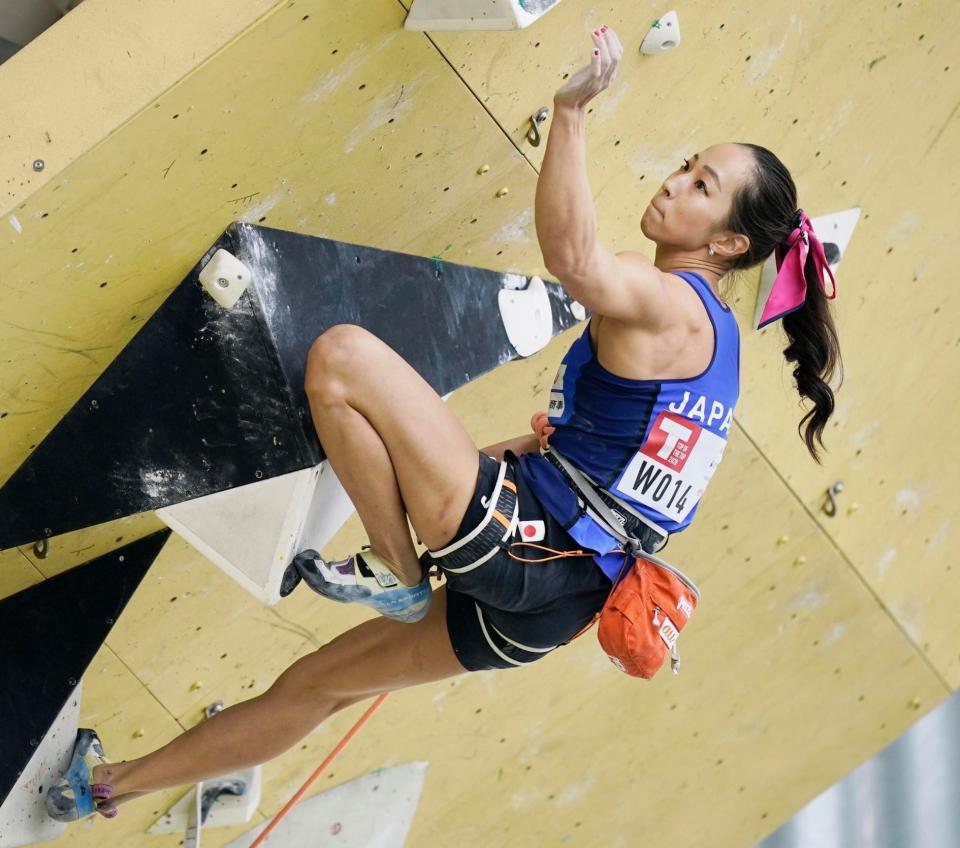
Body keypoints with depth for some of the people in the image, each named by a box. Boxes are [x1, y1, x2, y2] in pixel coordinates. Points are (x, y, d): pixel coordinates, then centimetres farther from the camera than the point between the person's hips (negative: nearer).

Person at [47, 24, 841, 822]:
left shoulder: (665, 300, -13)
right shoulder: (710, 333, 17)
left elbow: (571, 255, -36)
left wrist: (572, 105, -37)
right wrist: (532, 445, 24)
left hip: (516, 545, -10)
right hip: (548, 601, 10)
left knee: (343, 354, -18)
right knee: (312, 685, 21)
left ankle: (393, 572, -6)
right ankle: (111, 786, 35)